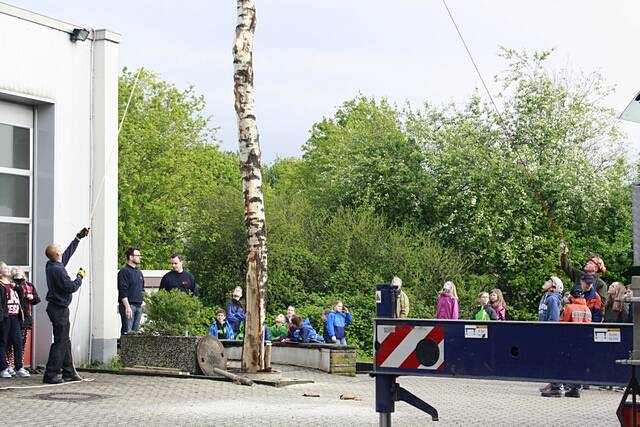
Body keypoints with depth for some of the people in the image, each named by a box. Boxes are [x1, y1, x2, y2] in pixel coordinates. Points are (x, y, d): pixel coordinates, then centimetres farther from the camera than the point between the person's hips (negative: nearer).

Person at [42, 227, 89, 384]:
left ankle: (69, 372, 17)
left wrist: (79, 237, 23)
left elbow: (68, 252, 20)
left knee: (65, 341, 13)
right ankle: (50, 374, -6)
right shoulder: (58, 270, -21)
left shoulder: (51, 265, 7)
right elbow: (71, 287, -21)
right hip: (59, 309, -10)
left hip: (57, 307, 10)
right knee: (60, 341, -7)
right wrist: (80, 277, -4)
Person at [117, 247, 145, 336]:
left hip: (138, 306, 8)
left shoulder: (139, 272, 18)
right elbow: (123, 291, -14)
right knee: (127, 332, -11)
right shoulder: (124, 271, -7)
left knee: (136, 331, 7)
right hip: (128, 305, -8)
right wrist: (127, 307, -20)